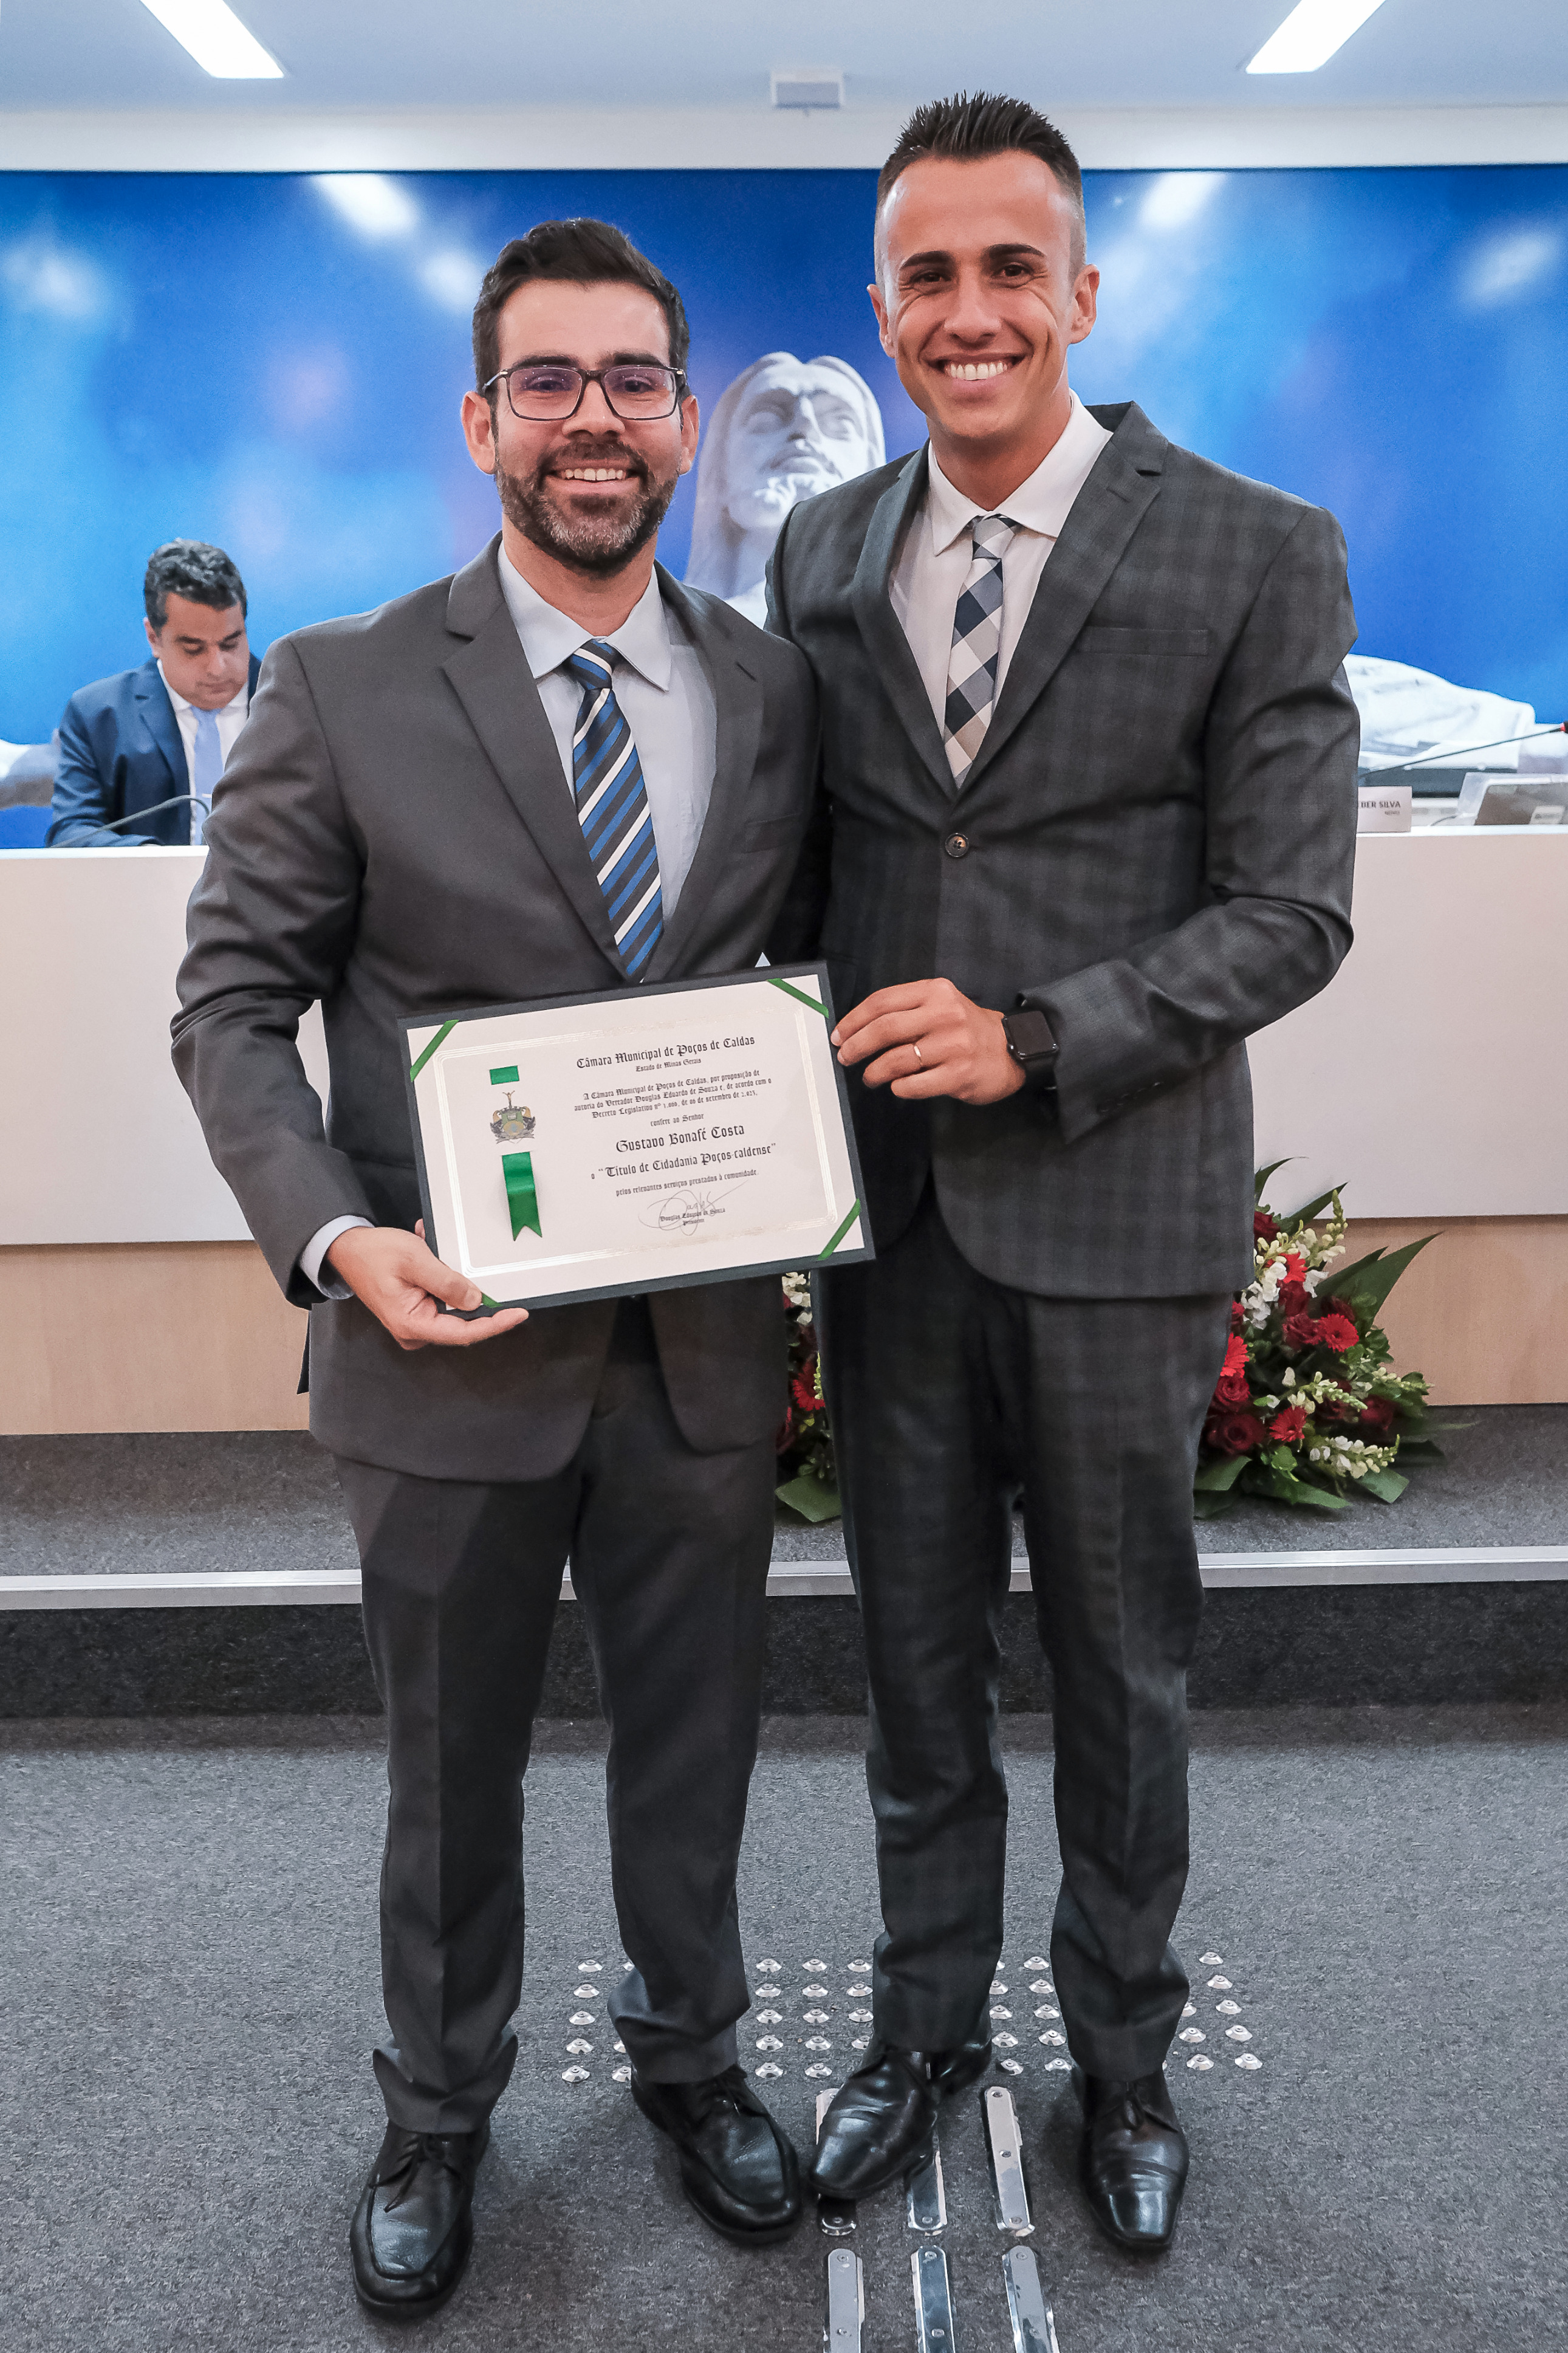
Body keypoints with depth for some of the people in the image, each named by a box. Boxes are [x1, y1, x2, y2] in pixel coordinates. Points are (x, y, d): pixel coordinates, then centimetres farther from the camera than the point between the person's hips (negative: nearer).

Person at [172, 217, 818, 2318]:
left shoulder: (778, 695, 4)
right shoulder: (345, 693, -5)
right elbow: (234, 1002, -3)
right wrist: (334, 1237, -19)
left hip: (704, 1343, 3)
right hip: (451, 1342, -2)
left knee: (695, 1746, 19)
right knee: (452, 1769, 17)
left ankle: (688, 2049, 48)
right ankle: (439, 2113, 44)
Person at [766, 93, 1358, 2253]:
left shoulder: (1258, 554, -6)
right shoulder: (818, 554, 7)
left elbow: (1292, 912, -9)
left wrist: (1037, 1035, -20)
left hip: (1117, 1208, -3)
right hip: (884, 1195, 4)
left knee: (1119, 1661, 14)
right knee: (915, 1653, 17)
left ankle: (1125, 2052, 39)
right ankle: (927, 2028, 40)